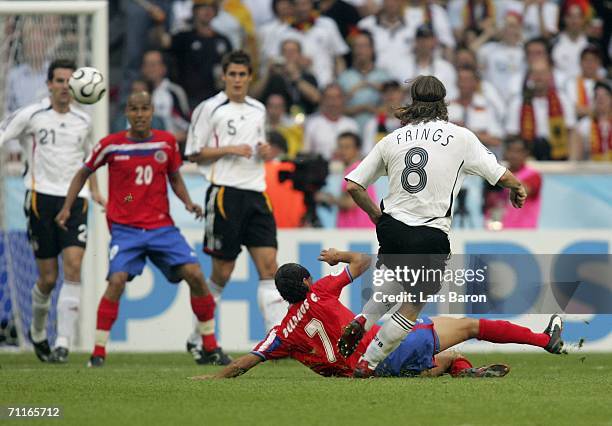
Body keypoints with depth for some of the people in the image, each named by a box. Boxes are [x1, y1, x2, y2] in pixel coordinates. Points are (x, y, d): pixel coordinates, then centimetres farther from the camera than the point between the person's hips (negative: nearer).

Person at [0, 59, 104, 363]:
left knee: (73, 266, -16)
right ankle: (38, 332, 29)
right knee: (48, 278, 0)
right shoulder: (31, 116, 0)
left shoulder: (83, 121, 13)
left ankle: (64, 343, -17)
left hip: (74, 200, 3)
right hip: (42, 198, -3)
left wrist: (94, 190, 18)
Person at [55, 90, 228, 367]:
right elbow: (84, 173, 11)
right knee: (117, 280, -24)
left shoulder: (167, 142, 3)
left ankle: (211, 347, 4)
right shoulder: (111, 145, -3)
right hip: (125, 228, -2)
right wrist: (67, 207, 4)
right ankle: (98, 352, -13)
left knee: (195, 275, -11)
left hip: (162, 227, 2)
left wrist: (188, 202, 0)